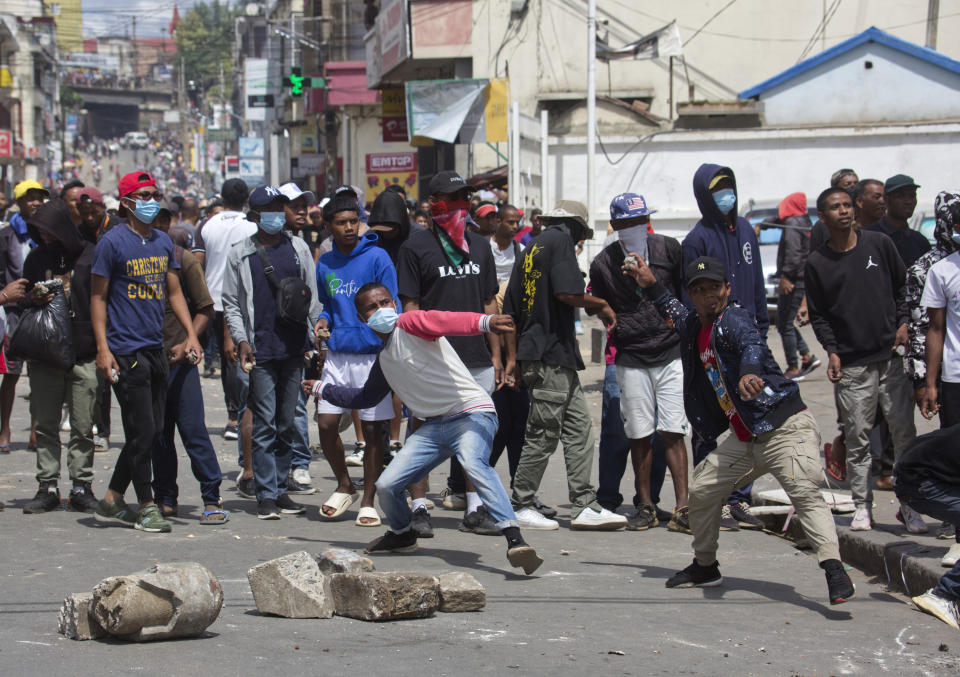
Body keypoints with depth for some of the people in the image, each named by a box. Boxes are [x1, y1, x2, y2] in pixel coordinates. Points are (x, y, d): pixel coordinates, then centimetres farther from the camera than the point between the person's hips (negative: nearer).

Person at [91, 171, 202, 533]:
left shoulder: (163, 242, 12)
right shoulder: (112, 242, -7)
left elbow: (174, 291, 20)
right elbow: (98, 296, -6)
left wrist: (191, 334, 9)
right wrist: (103, 349, -12)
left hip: (156, 348, 7)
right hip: (125, 350, -7)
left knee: (151, 431, 8)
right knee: (142, 431, -6)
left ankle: (112, 501, 19)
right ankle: (146, 507, 5)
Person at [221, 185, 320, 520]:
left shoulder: (298, 248, 12)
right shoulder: (240, 254, 5)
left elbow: (312, 297, 13)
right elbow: (231, 303, 5)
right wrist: (241, 340, -7)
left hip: (294, 348, 3)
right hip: (260, 351, -3)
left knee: (287, 423, 7)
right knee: (264, 424, -6)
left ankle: (281, 489, 15)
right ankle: (266, 495, -3)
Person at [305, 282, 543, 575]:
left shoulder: (409, 324, -4)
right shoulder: (384, 361, 19)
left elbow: (446, 321, -27)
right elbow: (366, 397, 39)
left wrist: (485, 322, -46)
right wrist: (321, 388, 47)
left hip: (471, 412, -8)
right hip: (433, 426, 8)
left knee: (473, 463, -38)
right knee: (386, 486, 1)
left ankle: (514, 539, -45)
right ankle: (402, 535, 33)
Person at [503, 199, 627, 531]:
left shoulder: (531, 249, 22)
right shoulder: (560, 241, -5)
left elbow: (510, 310, 21)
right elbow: (567, 292, -20)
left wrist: (513, 358, 22)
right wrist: (601, 304, -3)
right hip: (551, 356, -10)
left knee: (579, 426, 9)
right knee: (543, 432, -5)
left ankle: (585, 506, 6)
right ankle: (520, 506, 1)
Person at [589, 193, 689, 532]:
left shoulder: (668, 249, 1)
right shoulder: (603, 263, 0)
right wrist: (617, 329, 1)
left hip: (671, 352, -1)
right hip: (631, 358, 1)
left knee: (672, 431, -6)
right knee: (639, 434, 3)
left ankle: (682, 507, -5)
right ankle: (646, 506, 14)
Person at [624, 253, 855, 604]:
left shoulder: (734, 319, -12)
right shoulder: (694, 326, 13)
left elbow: (753, 345, -36)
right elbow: (677, 314, 39)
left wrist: (750, 372, -57)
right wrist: (651, 284, 29)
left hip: (786, 428, -9)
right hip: (743, 439, 9)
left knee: (805, 493, -27)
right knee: (700, 492, 14)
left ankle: (834, 571, -39)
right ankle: (705, 567, 33)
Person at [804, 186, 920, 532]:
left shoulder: (880, 244, 6)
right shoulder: (817, 263, 4)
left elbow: (902, 287, 15)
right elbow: (817, 314, 9)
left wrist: (903, 323, 1)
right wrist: (832, 351, -2)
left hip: (891, 357, 1)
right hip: (851, 365, -1)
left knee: (904, 433, -2)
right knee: (857, 438, 1)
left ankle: (910, 505, 6)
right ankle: (862, 506, 10)